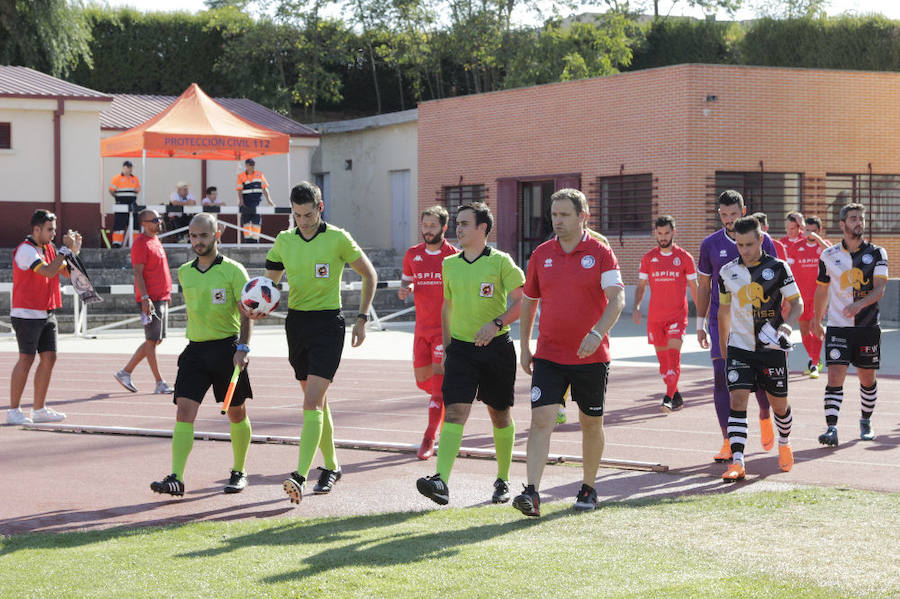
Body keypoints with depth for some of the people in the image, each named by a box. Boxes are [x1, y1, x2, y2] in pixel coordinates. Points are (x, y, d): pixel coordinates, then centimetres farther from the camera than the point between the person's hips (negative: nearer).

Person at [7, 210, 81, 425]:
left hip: (46, 314, 8)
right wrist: (66, 249, -17)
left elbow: (67, 271, 17)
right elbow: (49, 271, -24)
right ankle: (13, 411, -1)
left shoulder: (48, 249, 13)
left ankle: (39, 409, 11)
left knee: (49, 358, 5)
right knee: (26, 359, -7)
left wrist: (74, 250, 3)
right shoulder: (25, 250, -13)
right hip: (26, 314, -8)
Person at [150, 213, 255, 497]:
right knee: (184, 411, -11)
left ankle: (239, 473, 26)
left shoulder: (233, 270, -5)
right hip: (195, 350, 4)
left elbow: (246, 313, -8)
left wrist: (242, 348, -18)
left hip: (227, 348, -4)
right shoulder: (184, 272, 9)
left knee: (236, 414, 8)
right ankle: (176, 478, -17)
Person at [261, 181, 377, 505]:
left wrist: (362, 318, 1)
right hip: (296, 322, 5)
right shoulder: (284, 241, 5)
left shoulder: (338, 238, -7)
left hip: (328, 323, -5)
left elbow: (369, 275, 4)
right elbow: (270, 283, 12)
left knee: (312, 401, -16)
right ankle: (331, 467, 28)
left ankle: (300, 475, -23)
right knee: (317, 401, 14)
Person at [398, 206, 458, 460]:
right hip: (422, 328, 5)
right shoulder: (413, 255, 7)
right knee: (422, 379, 8)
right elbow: (407, 281, 19)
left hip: (445, 328, -5)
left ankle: (429, 438, -7)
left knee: (438, 381, -10)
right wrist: (403, 291, -4)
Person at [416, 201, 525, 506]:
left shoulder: (500, 262, -5)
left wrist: (496, 323, -22)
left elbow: (521, 301, -8)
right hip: (461, 348, 3)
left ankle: (503, 481, 28)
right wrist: (446, 345, 18)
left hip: (496, 348, -2)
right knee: (454, 412, -14)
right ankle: (441, 482, -26)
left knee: (500, 416, 11)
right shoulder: (450, 264, 8)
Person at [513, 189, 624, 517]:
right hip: (548, 355, 2)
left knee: (591, 423, 11)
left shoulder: (600, 253, -4)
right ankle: (532, 493, -18)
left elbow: (617, 299, -13)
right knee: (541, 419, -12)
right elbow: (529, 300, 16)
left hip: (591, 355, -2)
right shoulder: (541, 254, 6)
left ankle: (588, 487, 28)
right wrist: (524, 347, 15)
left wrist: (597, 333, -28)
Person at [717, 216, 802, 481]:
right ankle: (737, 463, -17)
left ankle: (784, 443, 40)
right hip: (739, 347, 1)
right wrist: (723, 345, 20)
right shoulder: (727, 272, 4)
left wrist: (786, 324, -20)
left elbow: (797, 302, -1)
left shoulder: (778, 268, -5)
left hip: (771, 348, -1)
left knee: (779, 403, 9)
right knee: (737, 399, -14)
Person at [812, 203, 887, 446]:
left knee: (868, 379, 11)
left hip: (868, 327, 0)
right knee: (835, 377, -13)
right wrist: (817, 321, 23)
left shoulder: (877, 253, -1)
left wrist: (859, 304, -30)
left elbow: (879, 289, -12)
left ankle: (866, 421, 33)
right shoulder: (828, 256, 3)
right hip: (837, 327, 0)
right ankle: (831, 428, -17)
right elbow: (822, 290, 16)